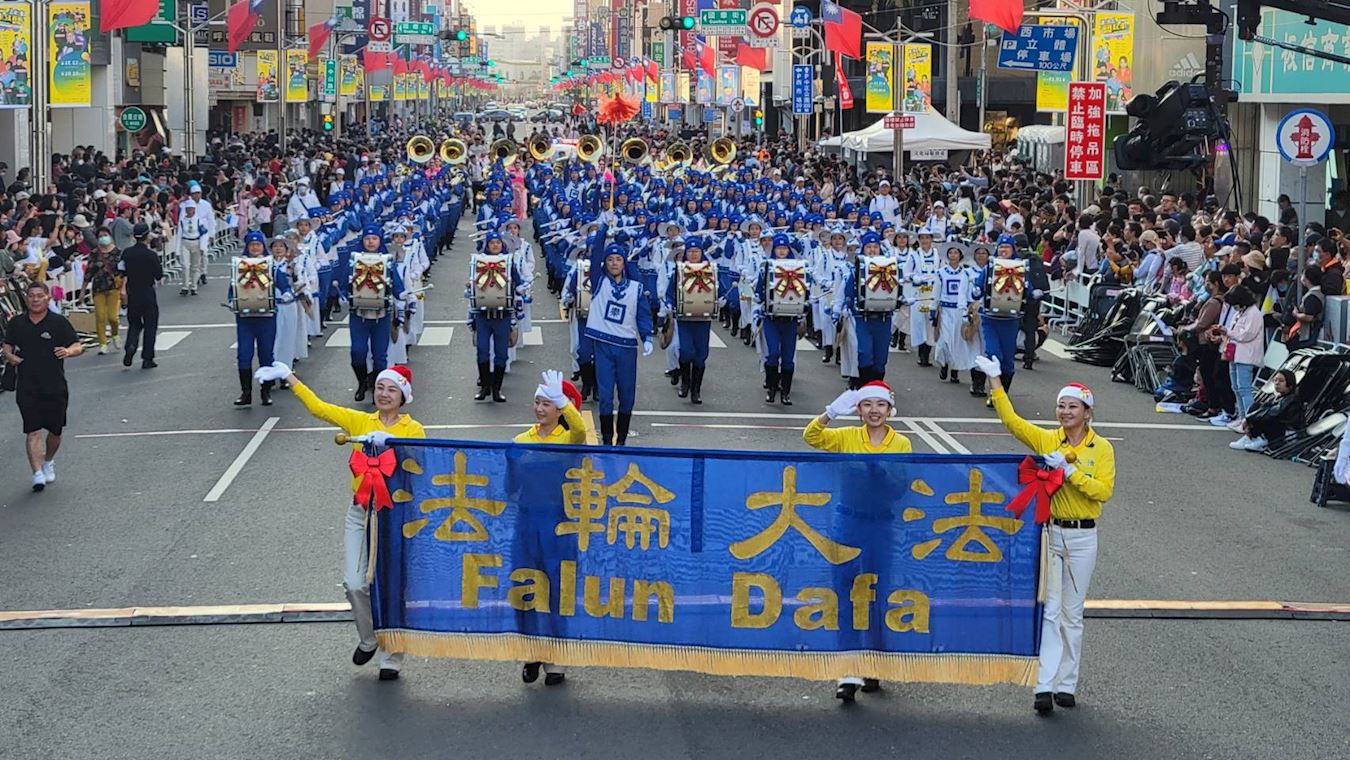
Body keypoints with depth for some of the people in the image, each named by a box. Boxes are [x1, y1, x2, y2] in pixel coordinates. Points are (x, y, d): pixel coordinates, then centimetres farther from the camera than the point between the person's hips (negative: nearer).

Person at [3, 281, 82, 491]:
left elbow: (78, 346, -1)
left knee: (55, 431, 11)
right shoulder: (16, 323, 6)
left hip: (55, 386, 0)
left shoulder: (59, 322, -2)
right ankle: (37, 474, -13)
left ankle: (48, 462, 38)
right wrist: (10, 356, -3)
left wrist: (68, 351, -22)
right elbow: (7, 345, 18)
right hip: (27, 386, 0)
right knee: (33, 432, -9)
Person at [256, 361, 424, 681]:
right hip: (360, 512, 3)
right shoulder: (360, 421, 9)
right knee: (354, 583, -2)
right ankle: (368, 640, 24)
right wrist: (289, 378, 2)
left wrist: (389, 442, -29)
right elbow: (318, 408, 6)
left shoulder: (413, 429, 2)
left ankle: (390, 658, 10)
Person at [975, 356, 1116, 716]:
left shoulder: (1102, 449, -1)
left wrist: (1070, 471, -18)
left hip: (1083, 537, 0)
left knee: (1072, 614, 8)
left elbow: (1103, 491, -11)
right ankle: (1044, 686, -8)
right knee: (1048, 611, -6)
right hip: (1049, 533, 0)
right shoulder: (1046, 440, 3)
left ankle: (1066, 685, 15)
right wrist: (996, 382, -12)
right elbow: (1011, 420, -6)